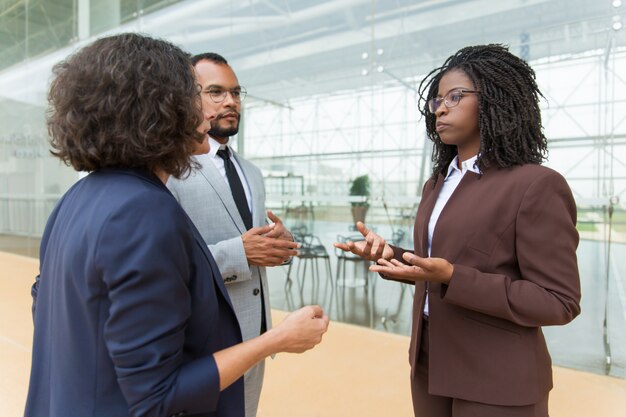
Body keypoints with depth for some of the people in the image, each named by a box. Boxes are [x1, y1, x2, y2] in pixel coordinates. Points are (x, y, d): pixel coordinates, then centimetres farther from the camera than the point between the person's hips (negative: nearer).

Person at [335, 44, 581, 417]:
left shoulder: (537, 185, -16)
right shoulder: (438, 185, 7)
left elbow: (559, 303, -17)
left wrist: (452, 278, -27)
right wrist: (390, 255, -6)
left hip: (496, 382, -7)